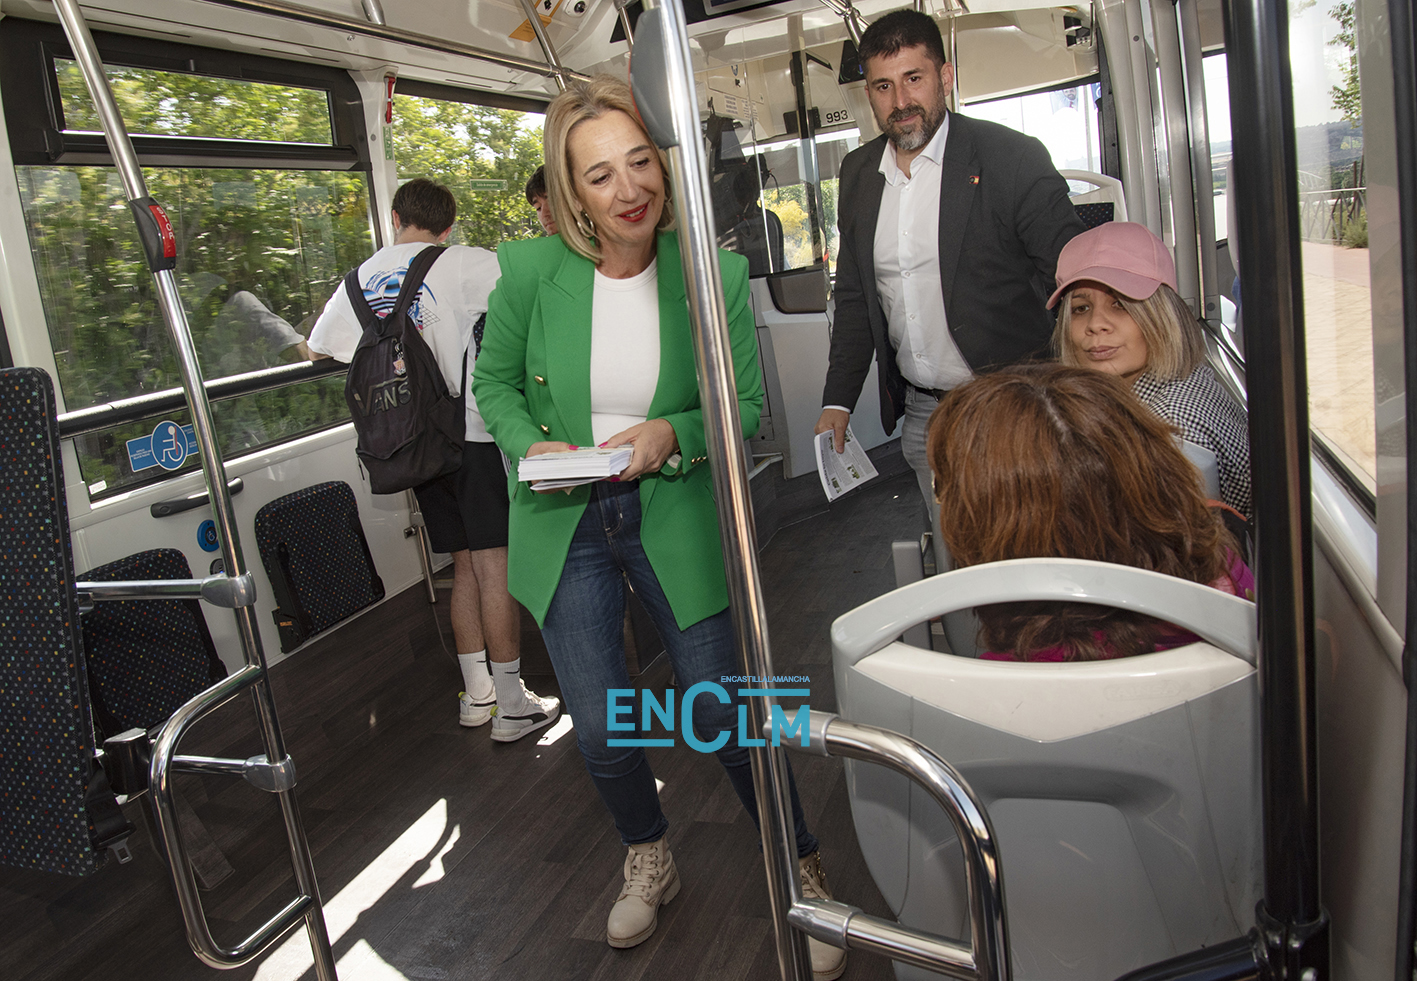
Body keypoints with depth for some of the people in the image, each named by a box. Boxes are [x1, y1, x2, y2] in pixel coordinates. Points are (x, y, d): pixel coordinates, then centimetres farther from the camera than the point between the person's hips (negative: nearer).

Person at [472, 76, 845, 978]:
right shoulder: (530, 271, -10)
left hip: (675, 515, -1)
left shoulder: (714, 274, -11)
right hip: (565, 527, 2)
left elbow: (745, 406, -3)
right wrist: (530, 446, -14)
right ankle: (648, 859, 43)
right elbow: (495, 383, 5)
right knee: (600, 732, 10)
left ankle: (803, 877, 31)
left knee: (726, 714, 5)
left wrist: (672, 434, -22)